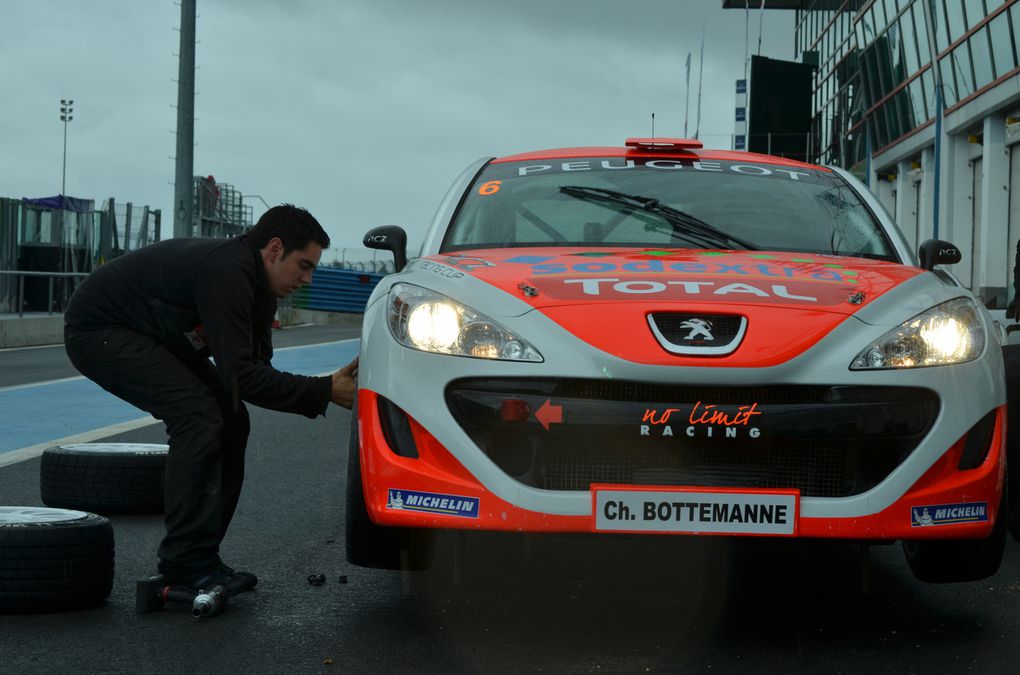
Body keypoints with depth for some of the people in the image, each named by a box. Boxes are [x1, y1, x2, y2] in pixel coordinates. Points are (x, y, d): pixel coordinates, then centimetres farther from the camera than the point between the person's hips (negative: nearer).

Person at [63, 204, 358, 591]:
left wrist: (326, 388, -12)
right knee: (198, 417, -22)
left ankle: (200, 557, 7)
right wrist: (324, 392, -29)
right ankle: (186, 564, -16)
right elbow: (240, 376, -33)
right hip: (98, 329, -10)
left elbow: (256, 369, 4)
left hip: (154, 339, 11)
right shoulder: (226, 272, -30)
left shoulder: (257, 286, 1)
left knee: (229, 420, 3)